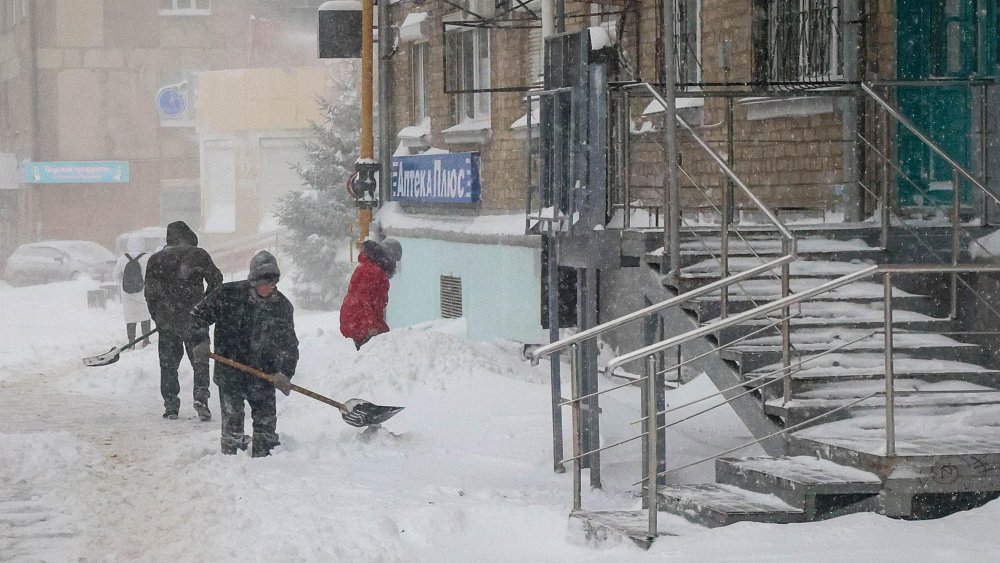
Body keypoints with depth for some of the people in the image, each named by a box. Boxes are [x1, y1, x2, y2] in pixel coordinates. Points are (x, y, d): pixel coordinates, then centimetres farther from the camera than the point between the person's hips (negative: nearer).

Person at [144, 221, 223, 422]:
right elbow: (216, 281, 2)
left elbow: (150, 292, 5)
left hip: (167, 321, 1)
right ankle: (201, 395, -11)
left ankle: (171, 406, 10)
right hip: (194, 320, -1)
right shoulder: (198, 255, -3)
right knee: (199, 360, 9)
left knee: (168, 363, 11)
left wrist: (158, 318, 15)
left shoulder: (156, 259, 3)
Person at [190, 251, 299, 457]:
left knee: (267, 424, 8)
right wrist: (202, 341, -12)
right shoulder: (229, 294, -9)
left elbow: (289, 345, 0)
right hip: (230, 372, -3)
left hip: (264, 375, 3)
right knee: (232, 421, -6)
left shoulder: (282, 306, -1)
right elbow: (199, 314, 1)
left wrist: (284, 373, -13)